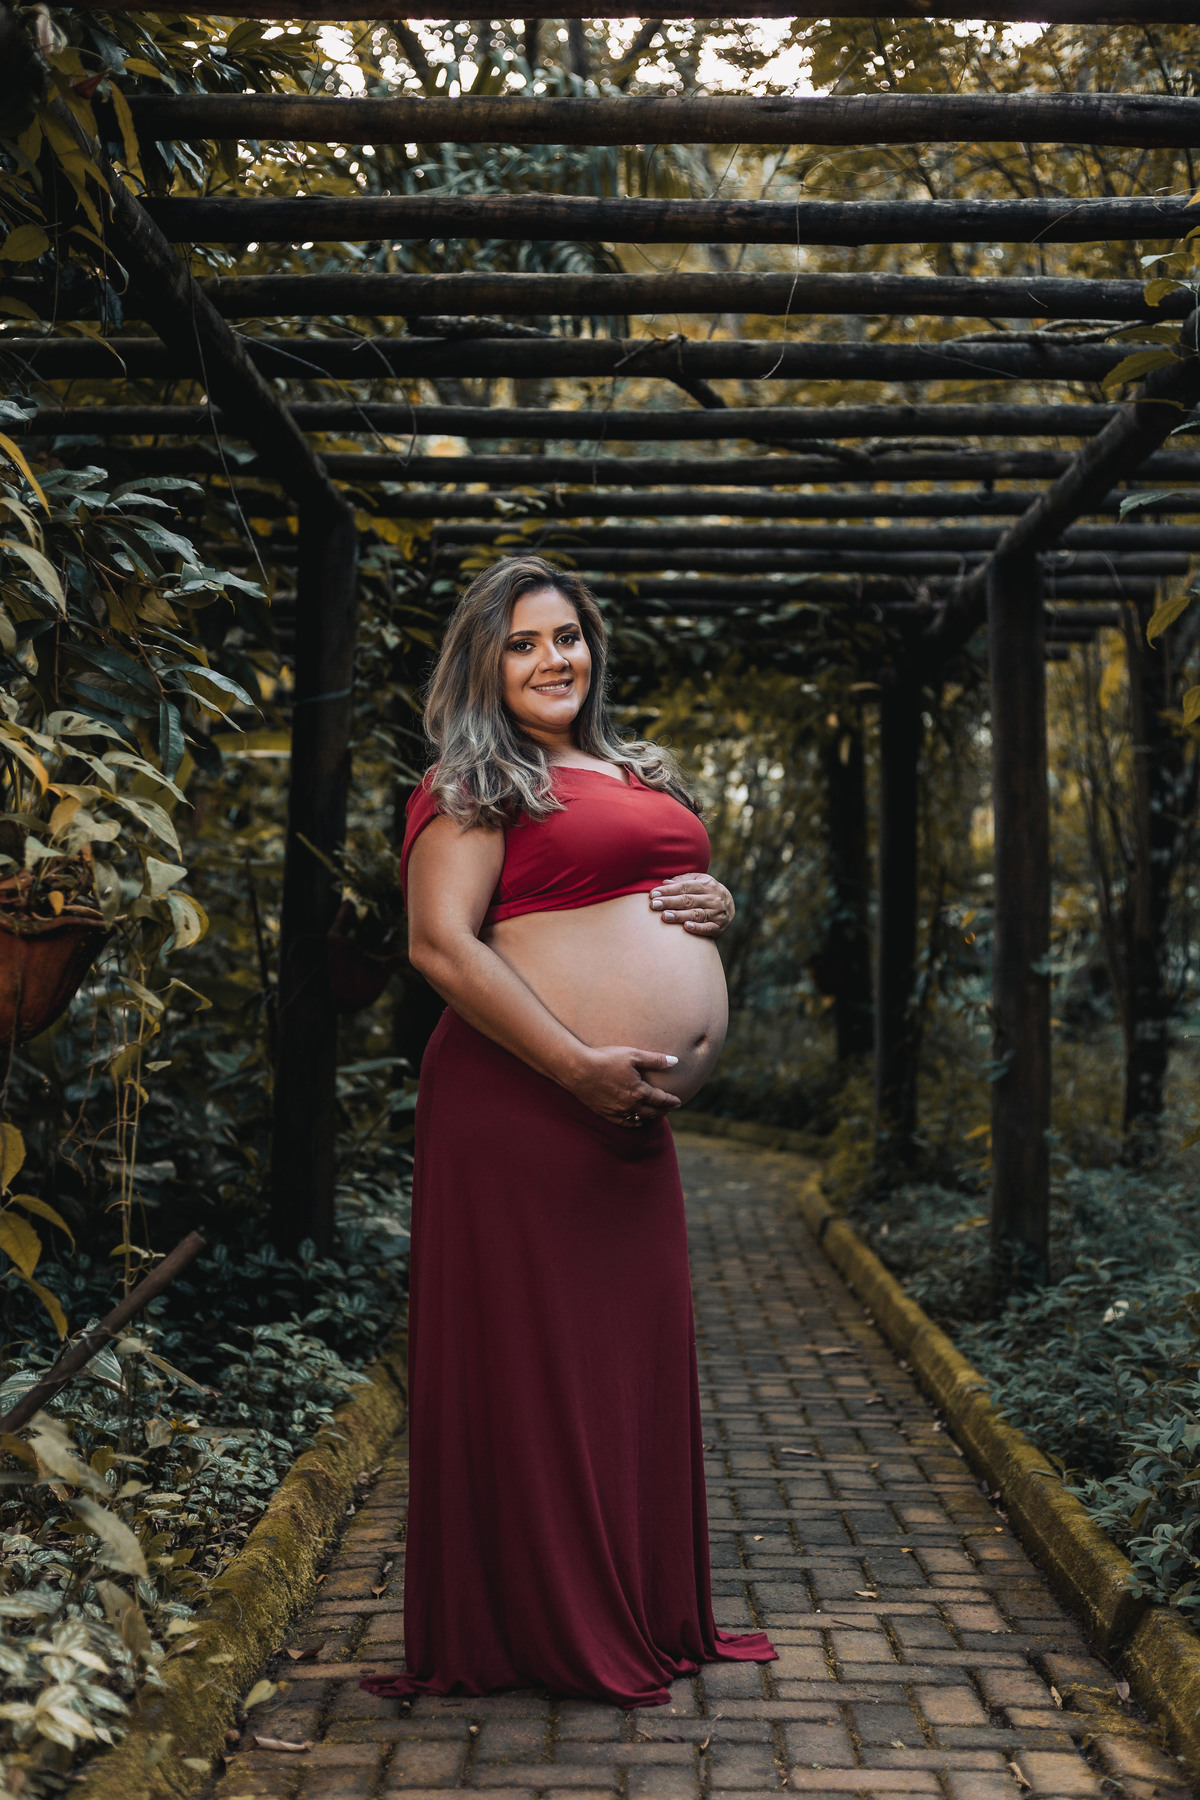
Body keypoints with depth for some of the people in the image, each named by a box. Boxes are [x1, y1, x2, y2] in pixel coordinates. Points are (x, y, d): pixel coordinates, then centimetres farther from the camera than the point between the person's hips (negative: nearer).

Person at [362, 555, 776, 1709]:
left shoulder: (634, 774, 20)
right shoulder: (474, 784, -4)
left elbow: (667, 900, 31)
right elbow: (441, 944, -15)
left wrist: (720, 907, 6)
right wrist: (583, 1068, -19)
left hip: (632, 1113, 8)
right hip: (523, 1103, -8)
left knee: (635, 1360, 13)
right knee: (529, 1366, 1)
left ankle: (643, 1615, 27)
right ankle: (537, 1630, 15)